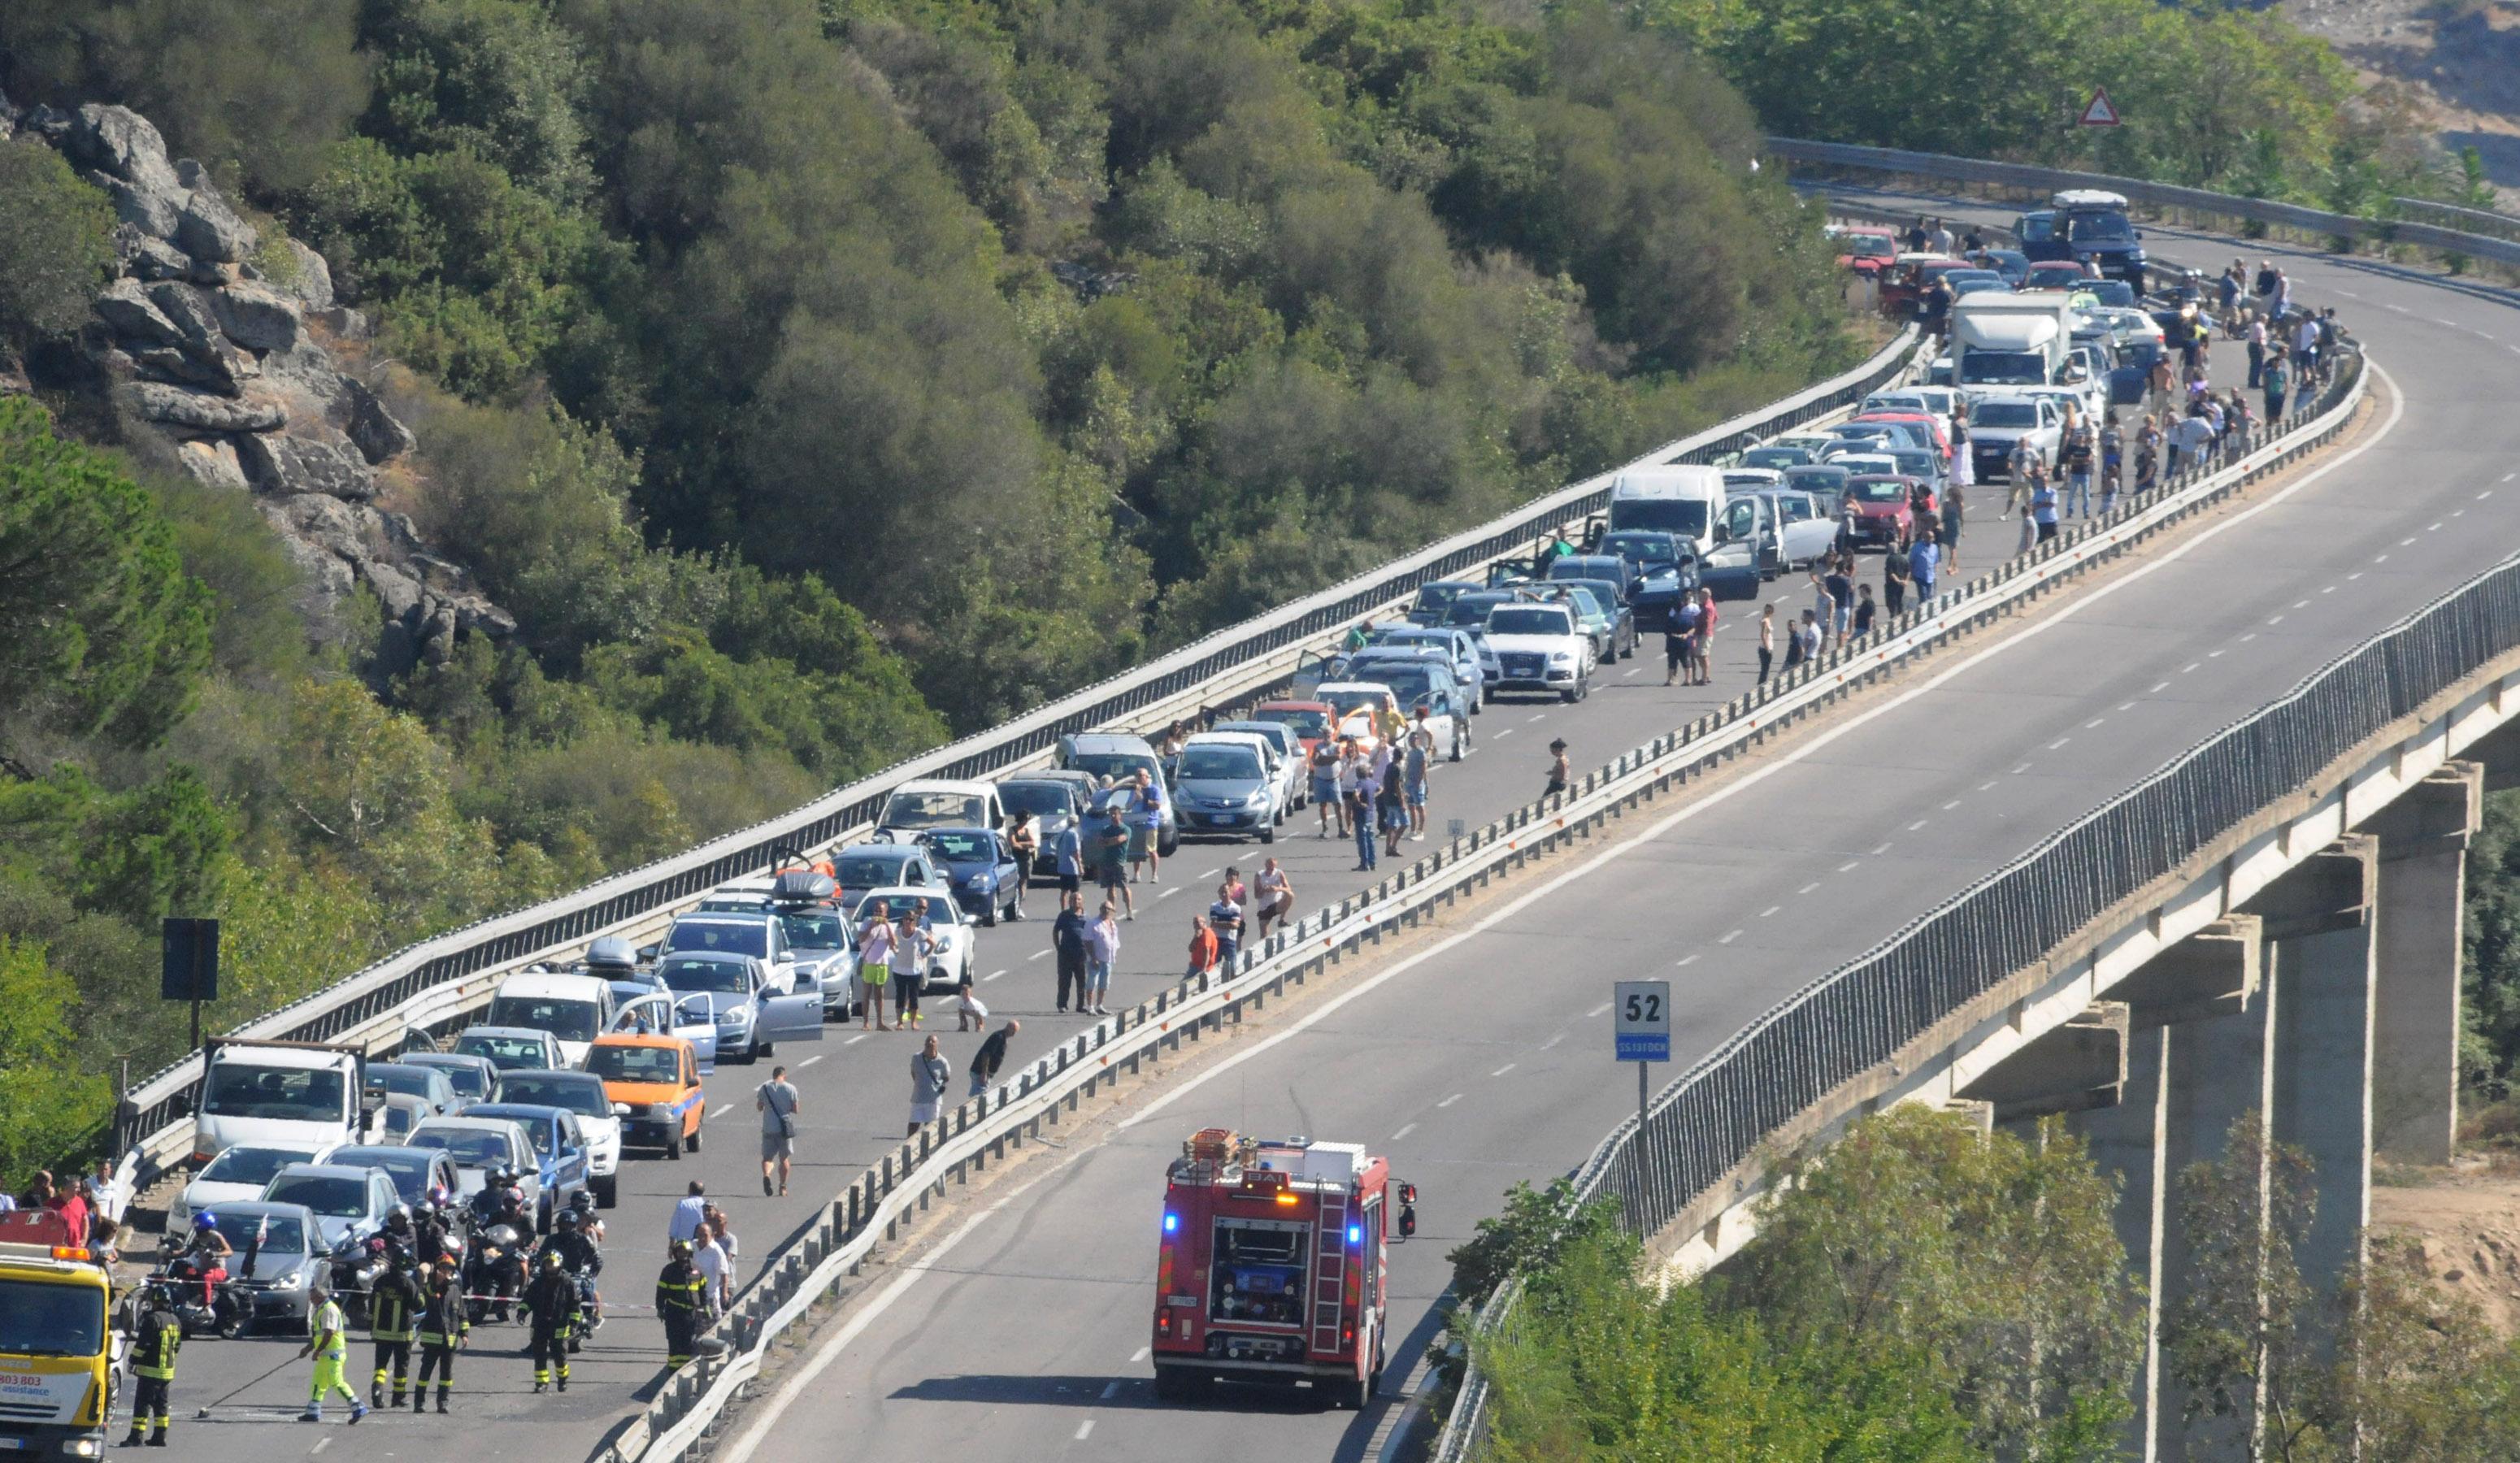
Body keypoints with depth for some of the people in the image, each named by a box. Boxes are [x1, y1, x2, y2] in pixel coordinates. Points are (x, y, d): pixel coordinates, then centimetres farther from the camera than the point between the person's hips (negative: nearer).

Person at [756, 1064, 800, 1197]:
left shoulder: (765, 1088, -1)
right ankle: (782, 1186, 14)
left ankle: (766, 1175, -22)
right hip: (785, 1127, 0)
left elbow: (759, 1107, 6)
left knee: (767, 1156, 7)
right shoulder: (790, 1088, -5)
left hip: (768, 1128, 0)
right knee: (784, 1158, 13)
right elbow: (795, 1109, -4)